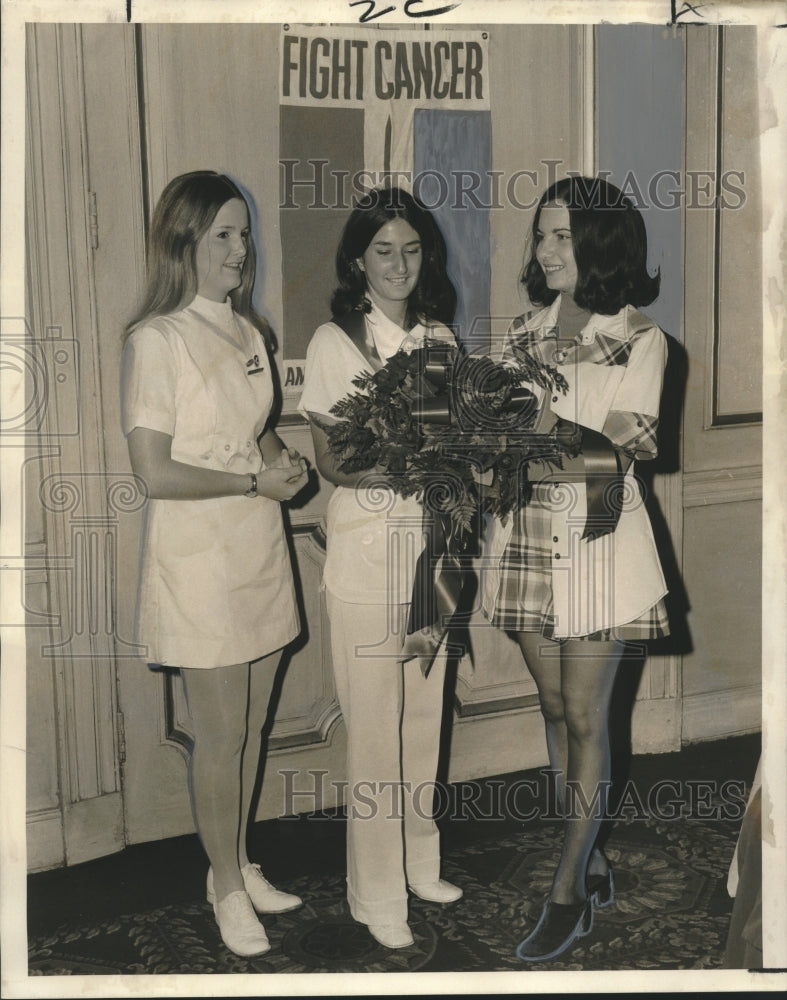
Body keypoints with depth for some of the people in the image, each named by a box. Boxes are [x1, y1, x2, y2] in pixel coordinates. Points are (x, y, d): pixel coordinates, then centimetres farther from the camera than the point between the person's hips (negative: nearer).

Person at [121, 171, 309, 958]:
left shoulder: (246, 330, 9)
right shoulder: (156, 340, -14)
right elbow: (156, 473, -18)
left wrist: (282, 457, 0)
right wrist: (255, 480, -14)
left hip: (260, 547, 7)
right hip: (198, 559, -7)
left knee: (252, 724, 15)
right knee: (221, 734, 4)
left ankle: (237, 864, 33)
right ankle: (226, 887, 23)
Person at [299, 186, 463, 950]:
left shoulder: (440, 338, 8)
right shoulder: (334, 342, -7)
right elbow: (330, 461, -11)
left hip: (431, 541, 5)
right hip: (367, 549, -5)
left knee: (425, 712, 14)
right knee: (374, 722, 1)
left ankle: (419, 862, 30)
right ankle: (376, 893, 15)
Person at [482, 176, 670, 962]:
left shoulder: (639, 339, -3)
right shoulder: (526, 330, 11)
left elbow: (627, 451, -11)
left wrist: (558, 432, -25)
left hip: (596, 535, -5)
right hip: (525, 532, 5)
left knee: (585, 718, 0)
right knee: (554, 708, 11)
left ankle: (567, 894, 10)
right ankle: (591, 867, 26)